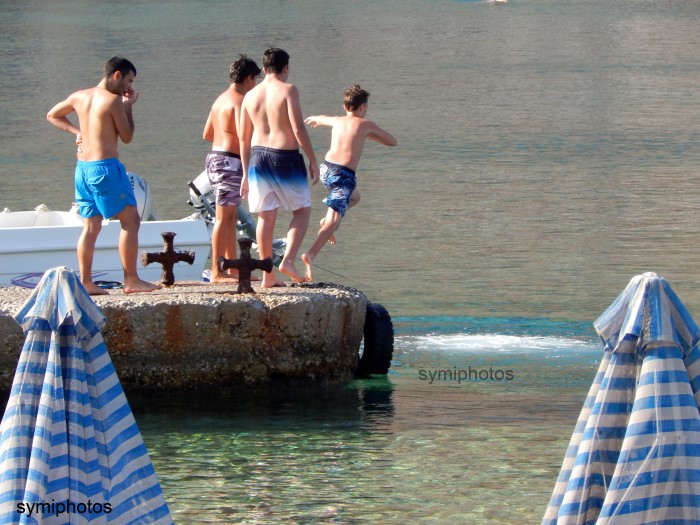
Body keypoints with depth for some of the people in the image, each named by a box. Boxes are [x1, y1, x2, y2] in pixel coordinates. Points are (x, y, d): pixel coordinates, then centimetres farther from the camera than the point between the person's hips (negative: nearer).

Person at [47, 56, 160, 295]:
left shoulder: (79, 96, 10)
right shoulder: (113, 100, -12)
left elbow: (53, 115, 23)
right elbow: (127, 137, -4)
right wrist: (128, 106, 5)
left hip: (83, 166, 8)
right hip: (105, 166, -8)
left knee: (91, 226, 10)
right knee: (130, 220, -2)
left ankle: (85, 282, 6)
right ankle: (131, 280, -6)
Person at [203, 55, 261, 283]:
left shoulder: (221, 99, 16)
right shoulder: (239, 100, -13)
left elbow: (207, 134, 21)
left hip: (216, 156, 10)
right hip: (230, 161, -10)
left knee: (231, 217, 15)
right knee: (224, 217, -9)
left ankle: (233, 269, 19)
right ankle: (216, 272, -9)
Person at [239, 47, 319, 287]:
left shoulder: (250, 95, 8)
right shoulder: (288, 90, -8)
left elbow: (244, 137, 11)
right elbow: (298, 128, -14)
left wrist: (246, 172, 18)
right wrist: (313, 160, -6)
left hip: (259, 157, 5)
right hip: (286, 157, -5)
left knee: (266, 216, 8)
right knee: (302, 210, 11)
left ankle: (268, 275, 9)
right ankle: (288, 260, -7)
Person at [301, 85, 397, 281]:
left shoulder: (337, 121, 15)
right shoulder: (365, 124, 1)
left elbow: (320, 118, 40)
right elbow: (392, 141, 12)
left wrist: (314, 119, 65)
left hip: (326, 169, 6)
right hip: (344, 175, -6)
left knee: (354, 197, 35)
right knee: (333, 221, -14)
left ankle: (327, 220, 14)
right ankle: (310, 254, -34)